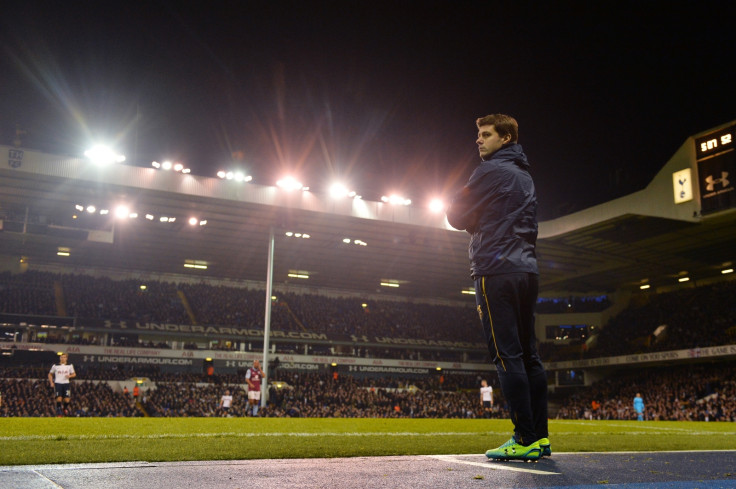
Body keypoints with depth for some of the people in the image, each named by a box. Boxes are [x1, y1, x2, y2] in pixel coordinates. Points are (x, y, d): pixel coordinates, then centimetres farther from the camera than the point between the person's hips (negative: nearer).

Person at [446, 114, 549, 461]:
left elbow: (456, 217, -5)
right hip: (527, 271, 9)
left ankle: (526, 439, -9)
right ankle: (540, 436, 10)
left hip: (496, 271, -9)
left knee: (508, 355, -9)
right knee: (528, 354, 8)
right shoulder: (525, 177, 23)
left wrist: (474, 219, 15)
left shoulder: (492, 170, -4)